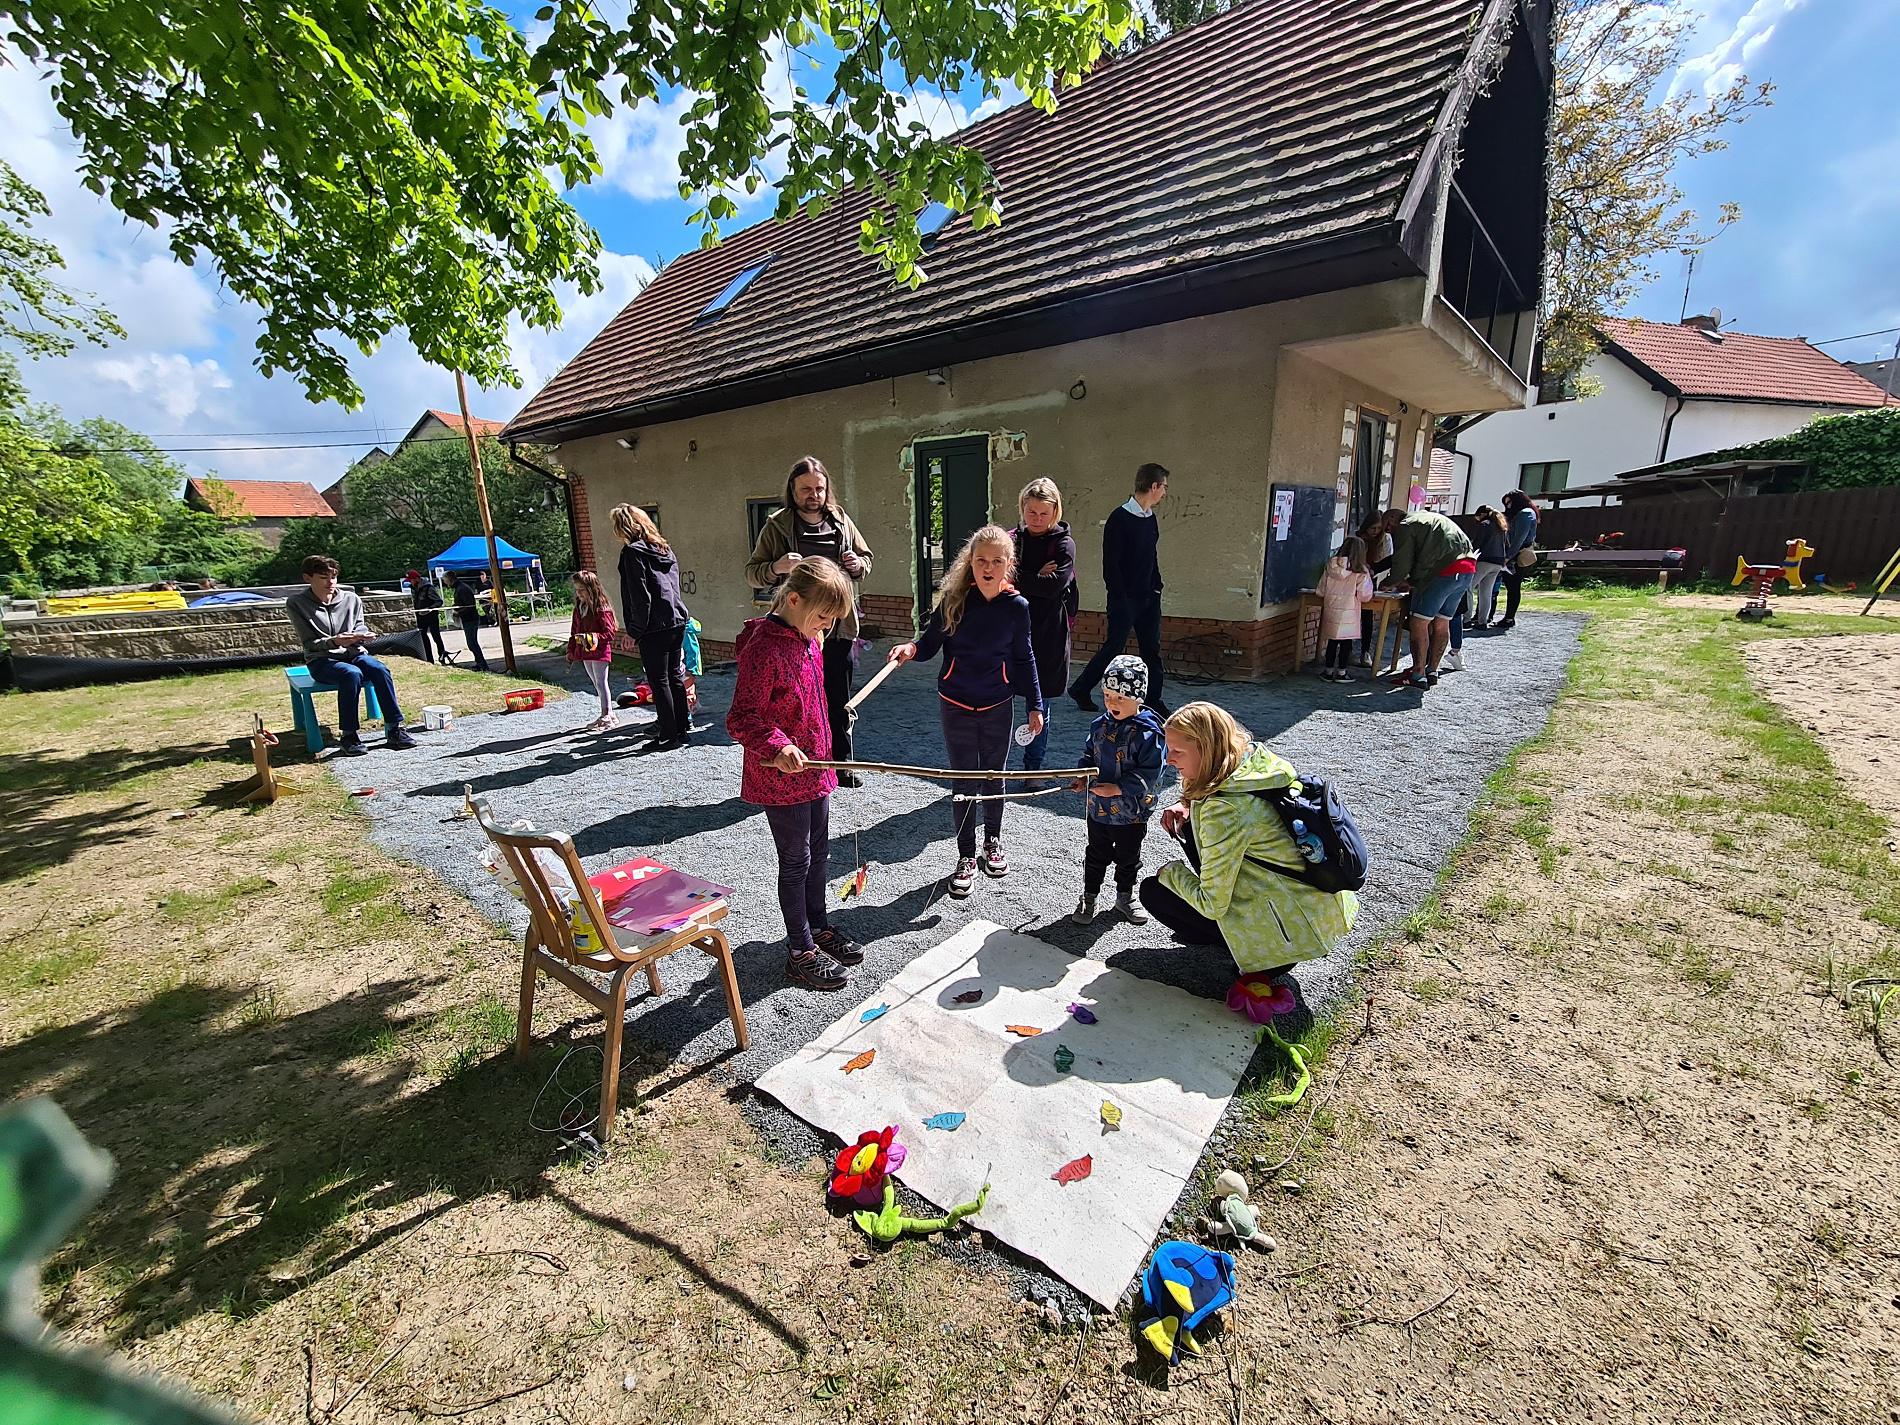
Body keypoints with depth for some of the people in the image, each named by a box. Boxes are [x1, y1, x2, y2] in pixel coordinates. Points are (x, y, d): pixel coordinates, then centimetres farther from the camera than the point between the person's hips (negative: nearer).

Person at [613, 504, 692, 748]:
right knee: (675, 677, 15)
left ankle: (669, 735, 5)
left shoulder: (632, 552, -8)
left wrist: (635, 629, -8)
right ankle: (683, 728, 21)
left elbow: (639, 596, -15)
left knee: (659, 682, 0)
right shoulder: (665, 549, 15)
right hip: (677, 620, 8)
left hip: (655, 627, -8)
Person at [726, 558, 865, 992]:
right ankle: (801, 951, 22)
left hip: (813, 768, 9)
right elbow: (742, 718, -23)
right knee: (795, 861, 5)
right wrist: (778, 746, -38)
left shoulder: (807, 639, 7)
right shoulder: (763, 648, -22)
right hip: (780, 778, -8)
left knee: (818, 853, 19)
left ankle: (818, 926, 39)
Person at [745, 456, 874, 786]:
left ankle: (842, 765, 27)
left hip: (839, 626, 3)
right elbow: (751, 573, 0)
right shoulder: (777, 526, 0)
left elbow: (867, 558, 20)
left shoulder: (842, 521, 10)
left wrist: (858, 564, -4)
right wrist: (776, 567, -21)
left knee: (840, 702, 12)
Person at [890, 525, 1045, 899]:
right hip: (956, 706, -1)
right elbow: (931, 644, -4)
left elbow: (1024, 659, 3)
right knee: (963, 783, 7)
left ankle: (993, 841, 40)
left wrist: (1035, 705, 5)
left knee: (994, 778, 16)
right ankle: (966, 857, 22)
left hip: (998, 707, 1)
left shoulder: (1017, 606, -7)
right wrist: (912, 648, -27)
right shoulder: (954, 599, -10)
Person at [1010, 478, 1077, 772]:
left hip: (1047, 637, -2)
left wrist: (1015, 577, -9)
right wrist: (1035, 579, -15)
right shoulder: (1012, 539, 8)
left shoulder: (1064, 544, -1)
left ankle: (1033, 767, 23)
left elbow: (1052, 586, -15)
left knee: (1041, 703, 8)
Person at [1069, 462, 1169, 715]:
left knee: (1152, 649, 8)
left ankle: (1153, 700, 17)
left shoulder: (1151, 518, 12)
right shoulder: (1120, 518, -13)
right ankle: (1080, 689, 16)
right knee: (1113, 647, 0)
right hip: (1124, 599, -7)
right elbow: (1111, 564, -15)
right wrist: (1121, 598, -15)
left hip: (1148, 598, 8)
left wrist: (1156, 587, 11)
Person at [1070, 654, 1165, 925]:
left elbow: (1149, 773, -21)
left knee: (1128, 858, 18)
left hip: (1132, 812, -4)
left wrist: (1119, 788, -27)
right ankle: (1088, 898, 34)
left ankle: (1124, 897, 39)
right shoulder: (1100, 725, -2)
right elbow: (1090, 756, 12)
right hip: (1098, 808, 4)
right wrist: (1082, 776, -6)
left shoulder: (1147, 731, -19)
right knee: (1096, 855, 18)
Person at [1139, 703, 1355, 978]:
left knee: (1153, 891, -2)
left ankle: (1265, 953, 6)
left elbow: (1211, 905, -22)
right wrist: (1187, 806, 1)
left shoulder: (1224, 810, -29)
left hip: (1297, 927, -8)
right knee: (1189, 826, 10)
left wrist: (1171, 871, -4)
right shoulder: (1255, 757, -6)